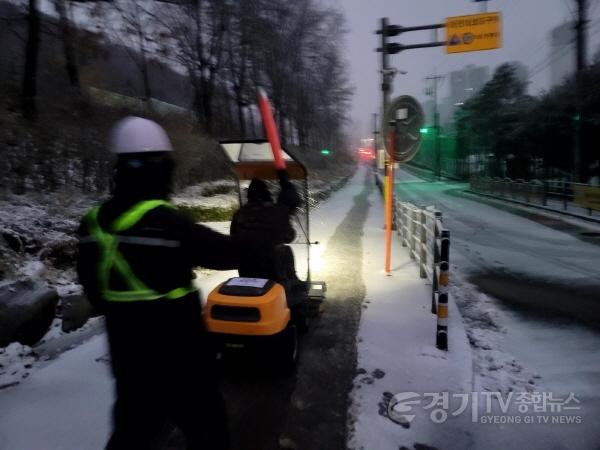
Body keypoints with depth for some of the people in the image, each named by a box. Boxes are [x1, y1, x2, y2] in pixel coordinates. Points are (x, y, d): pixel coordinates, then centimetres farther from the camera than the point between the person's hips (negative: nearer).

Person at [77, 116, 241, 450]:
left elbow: (93, 286, 7)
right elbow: (227, 253, -17)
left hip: (126, 348, 7)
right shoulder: (167, 221, -24)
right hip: (179, 349, -6)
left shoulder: (93, 222, -2)